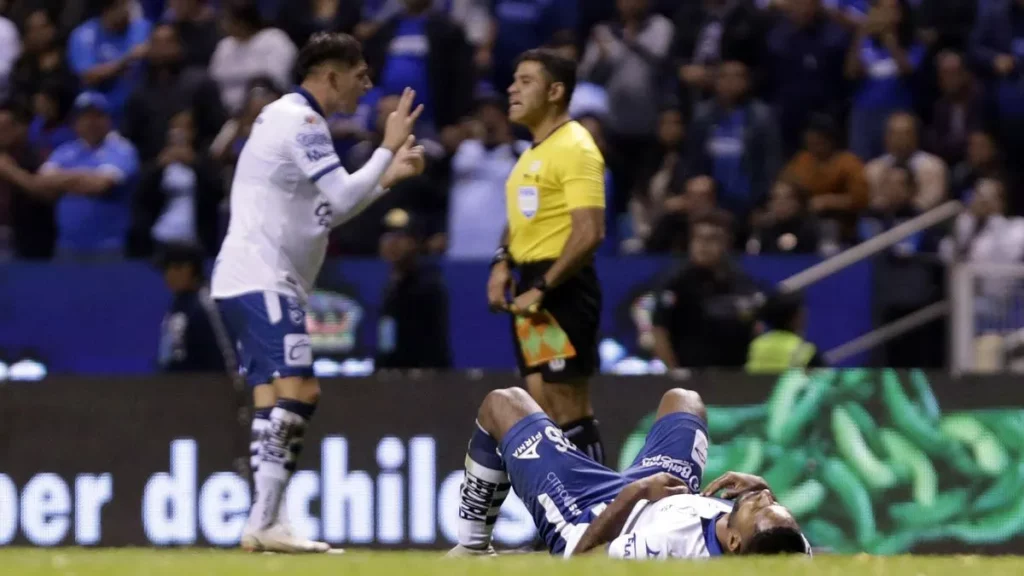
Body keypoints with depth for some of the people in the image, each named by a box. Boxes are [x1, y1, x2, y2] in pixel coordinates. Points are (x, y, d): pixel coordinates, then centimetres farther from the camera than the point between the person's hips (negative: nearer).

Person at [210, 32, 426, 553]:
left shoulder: (290, 117, 21)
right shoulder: (300, 120, -11)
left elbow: (328, 208, 26)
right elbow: (342, 199, -17)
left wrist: (388, 175, 22)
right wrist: (389, 146, -10)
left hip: (255, 281, 11)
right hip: (261, 280, -11)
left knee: (275, 401, 9)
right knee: (295, 391, -19)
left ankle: (264, 525, 7)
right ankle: (263, 523, -26)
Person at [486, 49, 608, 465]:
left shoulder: (574, 148, -14)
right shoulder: (534, 151, 16)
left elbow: (589, 233, -22)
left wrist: (541, 289, -22)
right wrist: (502, 264, 9)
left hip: (560, 289, -10)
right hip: (533, 289, 10)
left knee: (569, 409, -9)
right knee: (546, 410, 9)